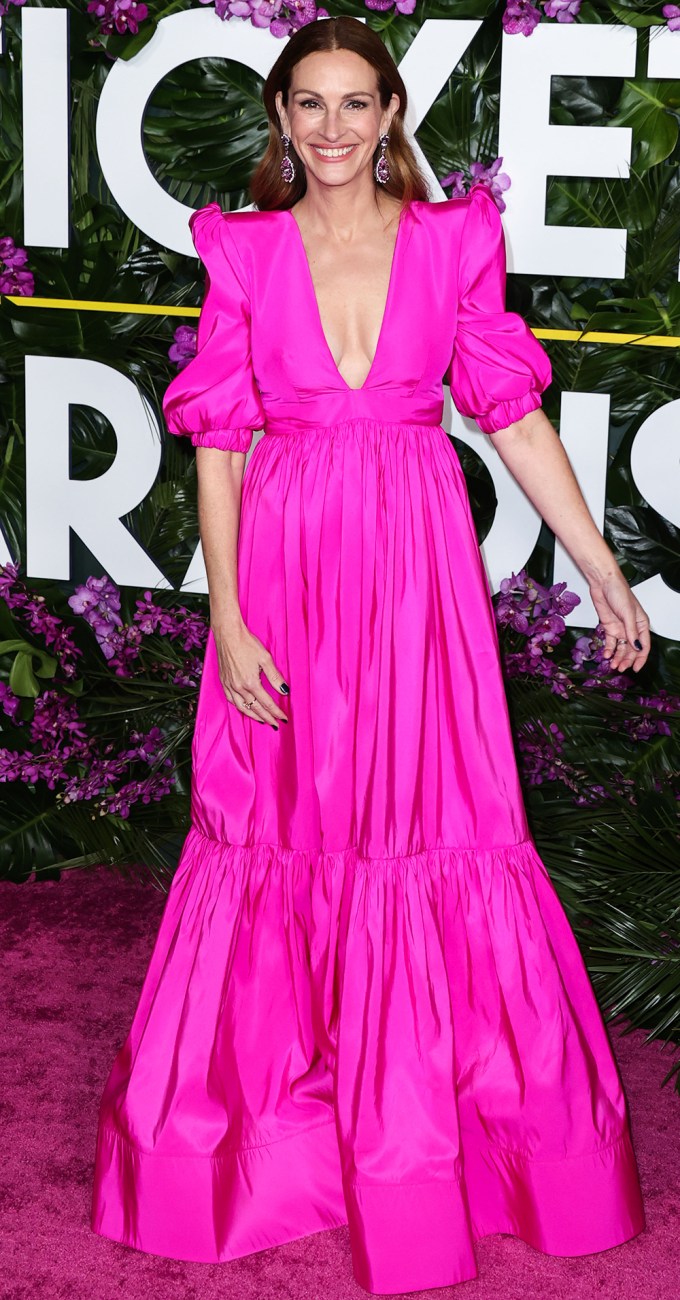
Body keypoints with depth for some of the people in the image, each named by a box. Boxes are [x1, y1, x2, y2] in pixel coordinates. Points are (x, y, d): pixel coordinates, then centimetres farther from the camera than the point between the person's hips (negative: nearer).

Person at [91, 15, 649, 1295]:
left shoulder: (454, 239, 2)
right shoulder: (244, 251, 1)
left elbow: (514, 415, 5)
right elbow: (219, 443, 0)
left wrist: (602, 570, 4)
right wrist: (228, 622, -7)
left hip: (419, 567, 0)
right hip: (287, 566, 0)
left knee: (433, 822, 3)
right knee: (284, 830, 8)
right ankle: (272, 1138, 24)